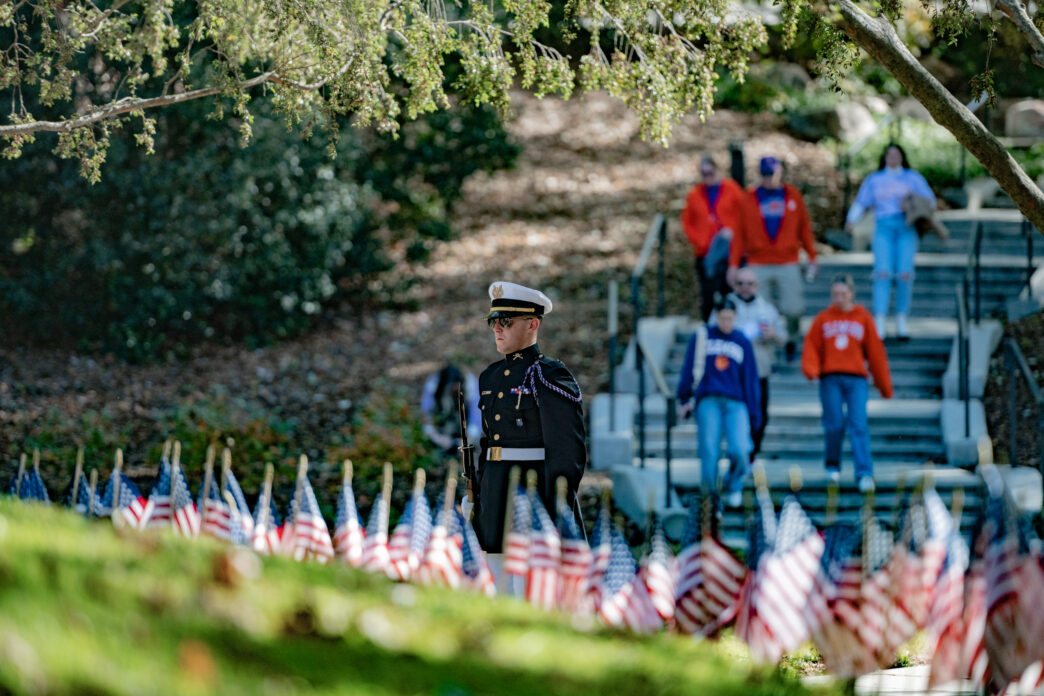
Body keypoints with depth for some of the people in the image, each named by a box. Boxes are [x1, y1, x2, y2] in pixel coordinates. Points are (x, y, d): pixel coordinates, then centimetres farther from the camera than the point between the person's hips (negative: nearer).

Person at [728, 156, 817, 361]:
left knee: (793, 309, -4)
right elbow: (739, 233, 5)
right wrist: (734, 264, 2)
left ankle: (792, 338, 27)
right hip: (758, 265, 0)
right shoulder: (749, 199, 3)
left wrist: (812, 256, 9)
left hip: (788, 265, 0)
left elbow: (804, 227, 12)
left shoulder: (793, 196, 6)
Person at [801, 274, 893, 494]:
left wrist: (884, 386, 10)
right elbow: (811, 346, 7)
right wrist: (810, 369, -13)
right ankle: (833, 465, 23)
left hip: (856, 380, -1)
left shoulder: (863, 318, 8)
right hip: (830, 379, 1)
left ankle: (864, 473, -16)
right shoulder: (823, 319, 9)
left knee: (859, 425, -10)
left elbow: (875, 352, 9)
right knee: (835, 424, 0)